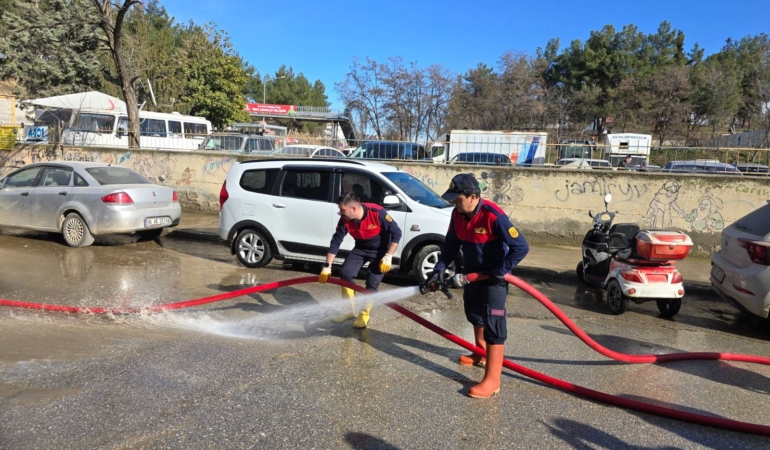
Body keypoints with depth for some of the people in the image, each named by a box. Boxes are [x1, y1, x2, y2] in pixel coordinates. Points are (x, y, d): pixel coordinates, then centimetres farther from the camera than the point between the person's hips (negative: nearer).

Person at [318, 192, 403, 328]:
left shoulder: (377, 213, -32)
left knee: (372, 283, -11)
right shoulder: (345, 220, -19)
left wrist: (388, 257, -26)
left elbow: (396, 233, -24)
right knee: (345, 273, -9)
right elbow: (336, 241, -12)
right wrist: (327, 267, -13)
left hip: (380, 250, -4)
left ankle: (364, 315, 8)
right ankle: (350, 309, 8)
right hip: (361, 249, 4)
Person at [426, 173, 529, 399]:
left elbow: (521, 247, -29)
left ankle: (492, 380, -8)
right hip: (472, 273, 8)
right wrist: (440, 268, -7)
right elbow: (451, 244, 3)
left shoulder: (493, 216, -30)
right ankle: (481, 354, 47)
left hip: (493, 277, -8)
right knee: (474, 313, 23)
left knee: (493, 323, -10)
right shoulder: (458, 214, -8)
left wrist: (501, 271, -27)